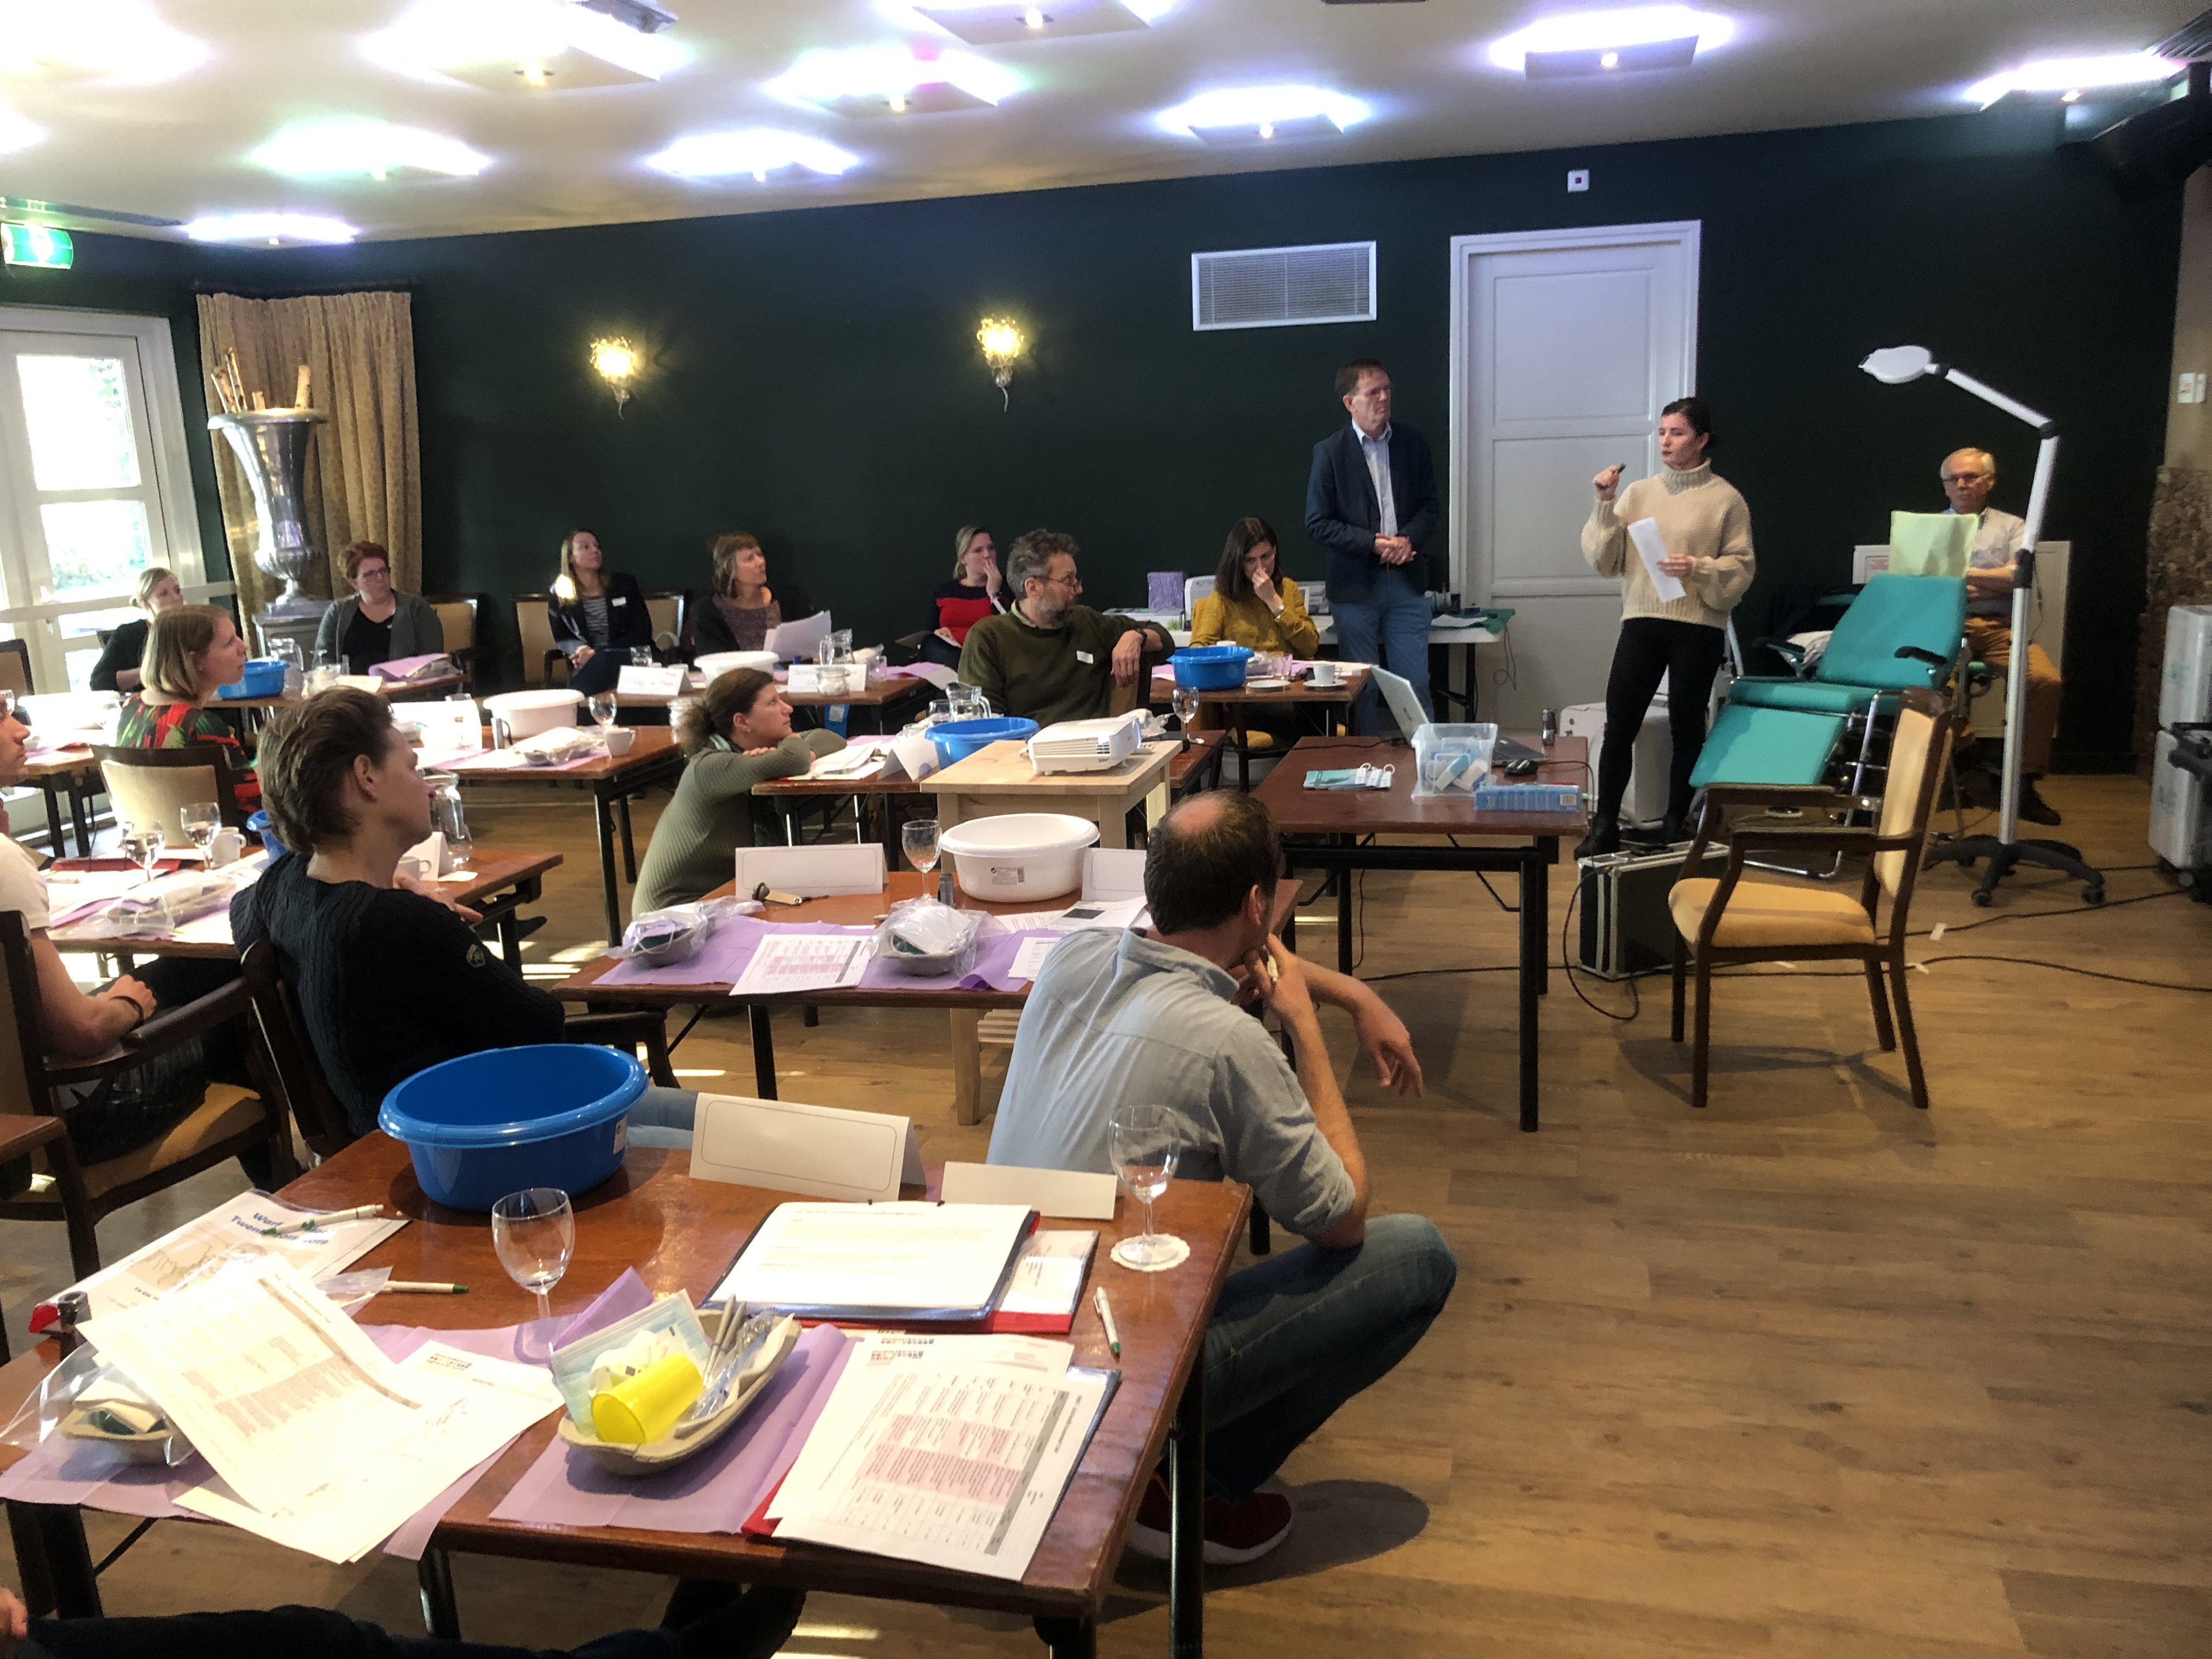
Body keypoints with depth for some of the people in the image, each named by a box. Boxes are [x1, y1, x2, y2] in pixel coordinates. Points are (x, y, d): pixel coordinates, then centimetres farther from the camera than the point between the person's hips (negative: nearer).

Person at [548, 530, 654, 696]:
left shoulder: (625, 583, 6)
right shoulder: (560, 595, 8)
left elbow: (642, 632, 1)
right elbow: (562, 638, 16)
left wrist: (597, 654, -11)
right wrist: (581, 650, -11)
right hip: (588, 665, 0)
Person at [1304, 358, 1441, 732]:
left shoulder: (1413, 444, 7)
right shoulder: (1330, 452, -2)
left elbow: (1431, 508, 10)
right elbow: (1318, 522, -5)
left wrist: (1409, 539, -11)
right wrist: (1374, 543, -14)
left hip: (1407, 580, 2)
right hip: (1356, 584, -2)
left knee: (1416, 683, 2)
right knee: (1360, 688, 5)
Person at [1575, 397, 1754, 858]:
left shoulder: (1726, 499, -1)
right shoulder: (1638, 493, 7)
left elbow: (1741, 568, -2)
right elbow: (1604, 562, 3)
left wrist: (1698, 569, -19)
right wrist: (1605, 506, -7)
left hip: (1698, 627, -2)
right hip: (1641, 621, 2)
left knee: (1686, 726, 7)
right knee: (1620, 724, -1)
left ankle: (1676, 824, 19)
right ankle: (1605, 826, 7)